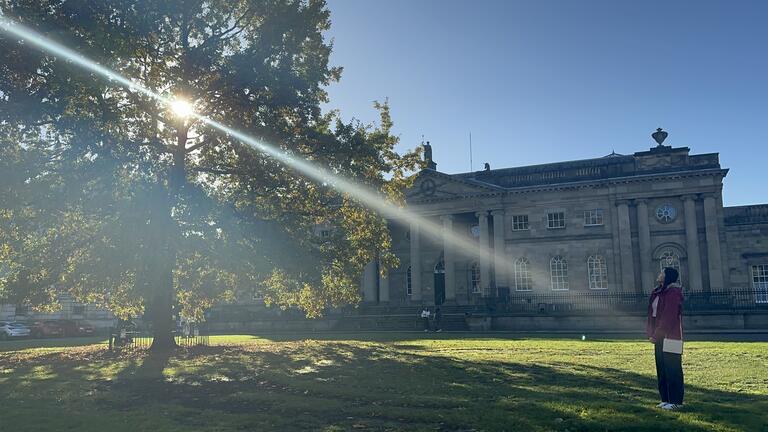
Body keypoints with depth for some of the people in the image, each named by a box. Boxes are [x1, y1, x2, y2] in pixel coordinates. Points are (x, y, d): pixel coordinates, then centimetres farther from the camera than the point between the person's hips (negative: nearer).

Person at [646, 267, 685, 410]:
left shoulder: (673, 292, -13)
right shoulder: (658, 292, 15)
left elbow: (669, 317, -19)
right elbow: (652, 314, 15)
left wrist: (657, 335, -18)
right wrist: (650, 333, 6)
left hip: (670, 337, -9)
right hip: (659, 338, 9)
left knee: (672, 369, -3)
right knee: (661, 368, 12)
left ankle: (676, 401, 4)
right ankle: (666, 399, 20)